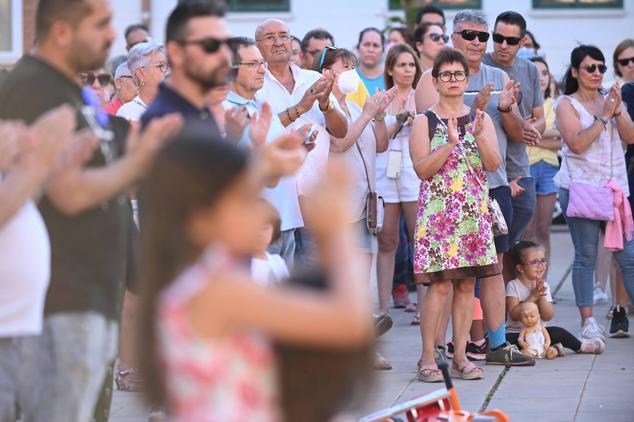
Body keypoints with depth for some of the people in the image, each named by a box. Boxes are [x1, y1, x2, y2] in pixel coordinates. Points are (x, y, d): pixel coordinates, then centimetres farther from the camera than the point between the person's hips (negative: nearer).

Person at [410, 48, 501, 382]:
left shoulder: (480, 119, 11)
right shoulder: (425, 122, 2)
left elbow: (493, 164, 0)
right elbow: (422, 169, -8)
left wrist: (478, 135, -14)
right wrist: (450, 143, -17)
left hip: (474, 212, 4)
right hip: (438, 211, -4)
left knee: (467, 284, 3)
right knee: (439, 285, -10)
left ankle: (460, 356, 9)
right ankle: (428, 357, -4)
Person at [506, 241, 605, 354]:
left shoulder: (544, 286, 5)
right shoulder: (513, 286, -7)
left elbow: (548, 317, -5)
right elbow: (514, 315, -18)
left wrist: (541, 296, -19)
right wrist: (532, 297, -21)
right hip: (515, 333, -3)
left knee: (557, 332, -24)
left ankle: (580, 346, 4)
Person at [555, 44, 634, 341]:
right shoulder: (567, 105, 0)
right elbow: (577, 143, -13)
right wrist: (603, 117, -14)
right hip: (580, 186, -5)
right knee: (585, 256, -4)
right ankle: (588, 321, -2)